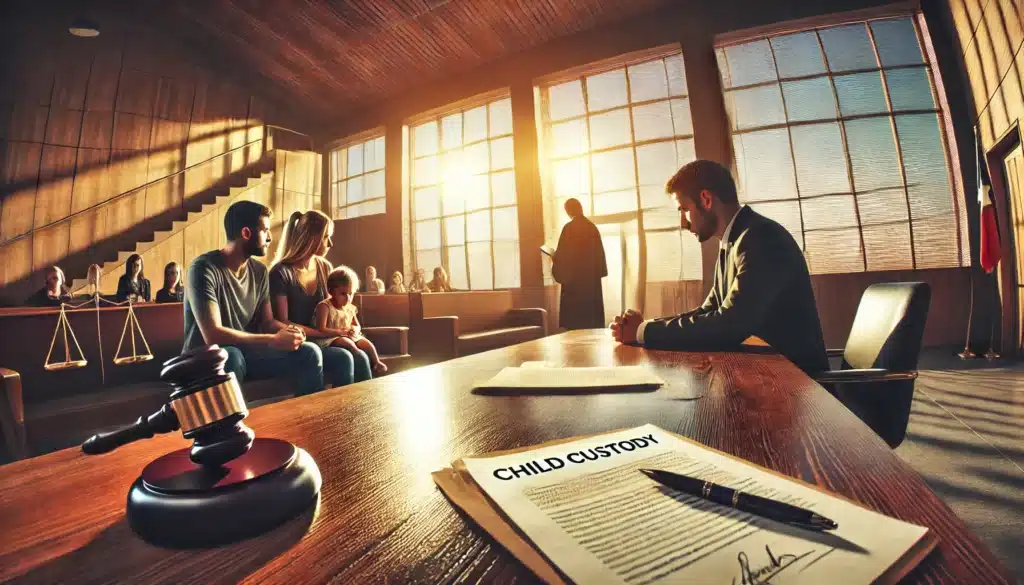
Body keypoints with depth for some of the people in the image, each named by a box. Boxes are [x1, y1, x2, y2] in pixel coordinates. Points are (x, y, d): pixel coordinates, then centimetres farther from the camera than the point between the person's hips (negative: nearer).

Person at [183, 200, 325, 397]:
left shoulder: (259, 271, 2)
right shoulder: (204, 268, -18)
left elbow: (267, 322, 5)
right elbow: (213, 335, -27)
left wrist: (288, 330, -17)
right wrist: (275, 340, -28)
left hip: (246, 352, 5)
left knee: (309, 352, -15)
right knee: (230, 356, -39)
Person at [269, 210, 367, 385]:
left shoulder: (325, 267, 7)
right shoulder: (281, 273, -12)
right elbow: (282, 323, -14)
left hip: (322, 339, 5)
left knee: (360, 358, -24)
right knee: (343, 359, -30)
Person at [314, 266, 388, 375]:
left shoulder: (349, 308, 9)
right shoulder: (324, 306, -12)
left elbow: (358, 326, 16)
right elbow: (321, 330, -19)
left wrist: (354, 330, -9)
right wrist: (340, 332, -25)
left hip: (349, 337, 6)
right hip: (330, 339, -6)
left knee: (367, 343, -14)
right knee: (345, 342, -36)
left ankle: (377, 362, -18)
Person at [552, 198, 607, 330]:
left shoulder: (569, 227, -10)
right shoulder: (592, 226, 9)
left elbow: (562, 252, -11)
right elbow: (599, 251, 13)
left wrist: (554, 258, 8)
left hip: (575, 277, -6)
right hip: (592, 275, 7)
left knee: (575, 315, -2)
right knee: (592, 312, 11)